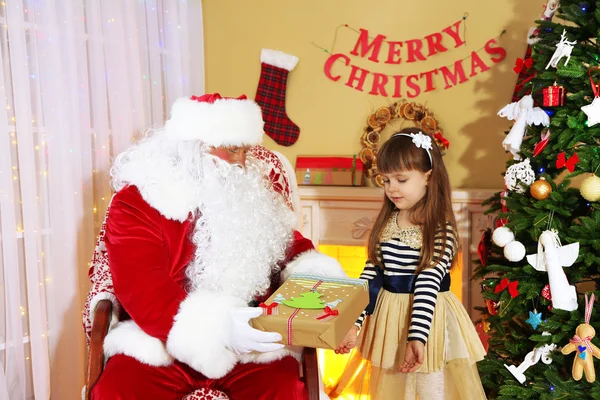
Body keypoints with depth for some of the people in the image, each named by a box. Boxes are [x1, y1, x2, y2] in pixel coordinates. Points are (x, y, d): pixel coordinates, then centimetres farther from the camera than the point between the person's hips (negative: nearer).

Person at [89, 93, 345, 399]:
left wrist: (318, 280, -8)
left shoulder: (251, 192, 10)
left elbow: (291, 245, 15)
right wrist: (218, 326, -32)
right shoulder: (135, 204, -7)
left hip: (250, 341, 2)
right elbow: (142, 291, -17)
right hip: (164, 343, -1)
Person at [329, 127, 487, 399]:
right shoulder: (386, 223, 1)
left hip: (428, 319, -5)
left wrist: (416, 337, -28)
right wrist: (353, 323, -5)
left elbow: (428, 285, -21)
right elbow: (371, 275, 1)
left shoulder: (441, 230, -15)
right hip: (388, 318, 5)